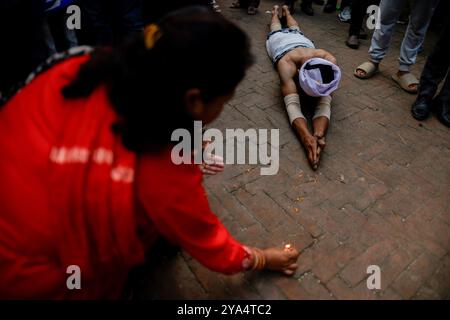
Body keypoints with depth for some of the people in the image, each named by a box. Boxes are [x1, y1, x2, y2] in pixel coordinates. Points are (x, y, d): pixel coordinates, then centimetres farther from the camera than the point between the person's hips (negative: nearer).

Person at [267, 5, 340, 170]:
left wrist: (319, 135, -74)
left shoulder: (328, 61, -50)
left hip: (301, 39, 2)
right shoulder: (287, 64, -57)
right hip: (279, 40, -2)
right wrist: (306, 137, -84)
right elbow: (292, 104, -67)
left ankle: (286, 11, 67)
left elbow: (325, 102, -55)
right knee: (277, 29, 34)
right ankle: (276, 11, 65)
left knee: (295, 29, 38)